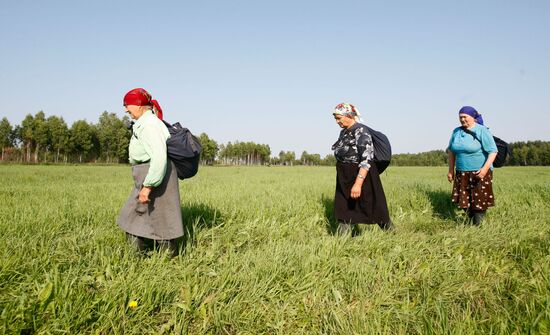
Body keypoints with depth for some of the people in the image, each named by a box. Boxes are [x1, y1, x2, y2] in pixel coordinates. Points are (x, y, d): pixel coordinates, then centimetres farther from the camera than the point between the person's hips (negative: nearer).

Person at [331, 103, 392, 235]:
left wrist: (358, 183, -34)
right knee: (343, 211, 5)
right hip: (345, 179, 8)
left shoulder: (361, 131, -16)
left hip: (361, 176, -7)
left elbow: (366, 159, -25)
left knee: (374, 208, 6)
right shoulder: (343, 132, 9)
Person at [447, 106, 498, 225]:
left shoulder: (482, 131, -8)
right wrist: (450, 170, 13)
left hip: (480, 173, -5)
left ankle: (478, 225, 5)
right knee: (465, 201, 6)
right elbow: (451, 151, 16)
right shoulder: (456, 131, 8)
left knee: (479, 201, -4)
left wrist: (485, 169, -23)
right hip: (462, 174, 5)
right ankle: (470, 222, 19)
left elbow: (493, 151, -11)